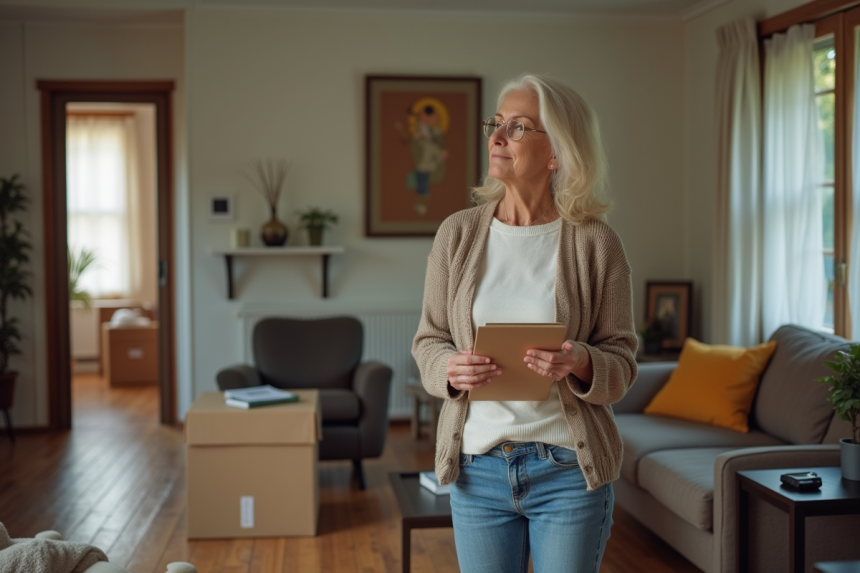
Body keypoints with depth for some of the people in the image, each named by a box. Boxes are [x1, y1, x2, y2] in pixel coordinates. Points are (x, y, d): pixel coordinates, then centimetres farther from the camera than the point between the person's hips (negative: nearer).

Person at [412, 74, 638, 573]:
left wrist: (580, 363, -23)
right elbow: (428, 340, 6)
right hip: (478, 466, 2)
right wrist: (449, 367, -16)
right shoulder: (458, 233, 0)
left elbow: (622, 362, -2)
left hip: (568, 470, -2)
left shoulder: (595, 242, -6)